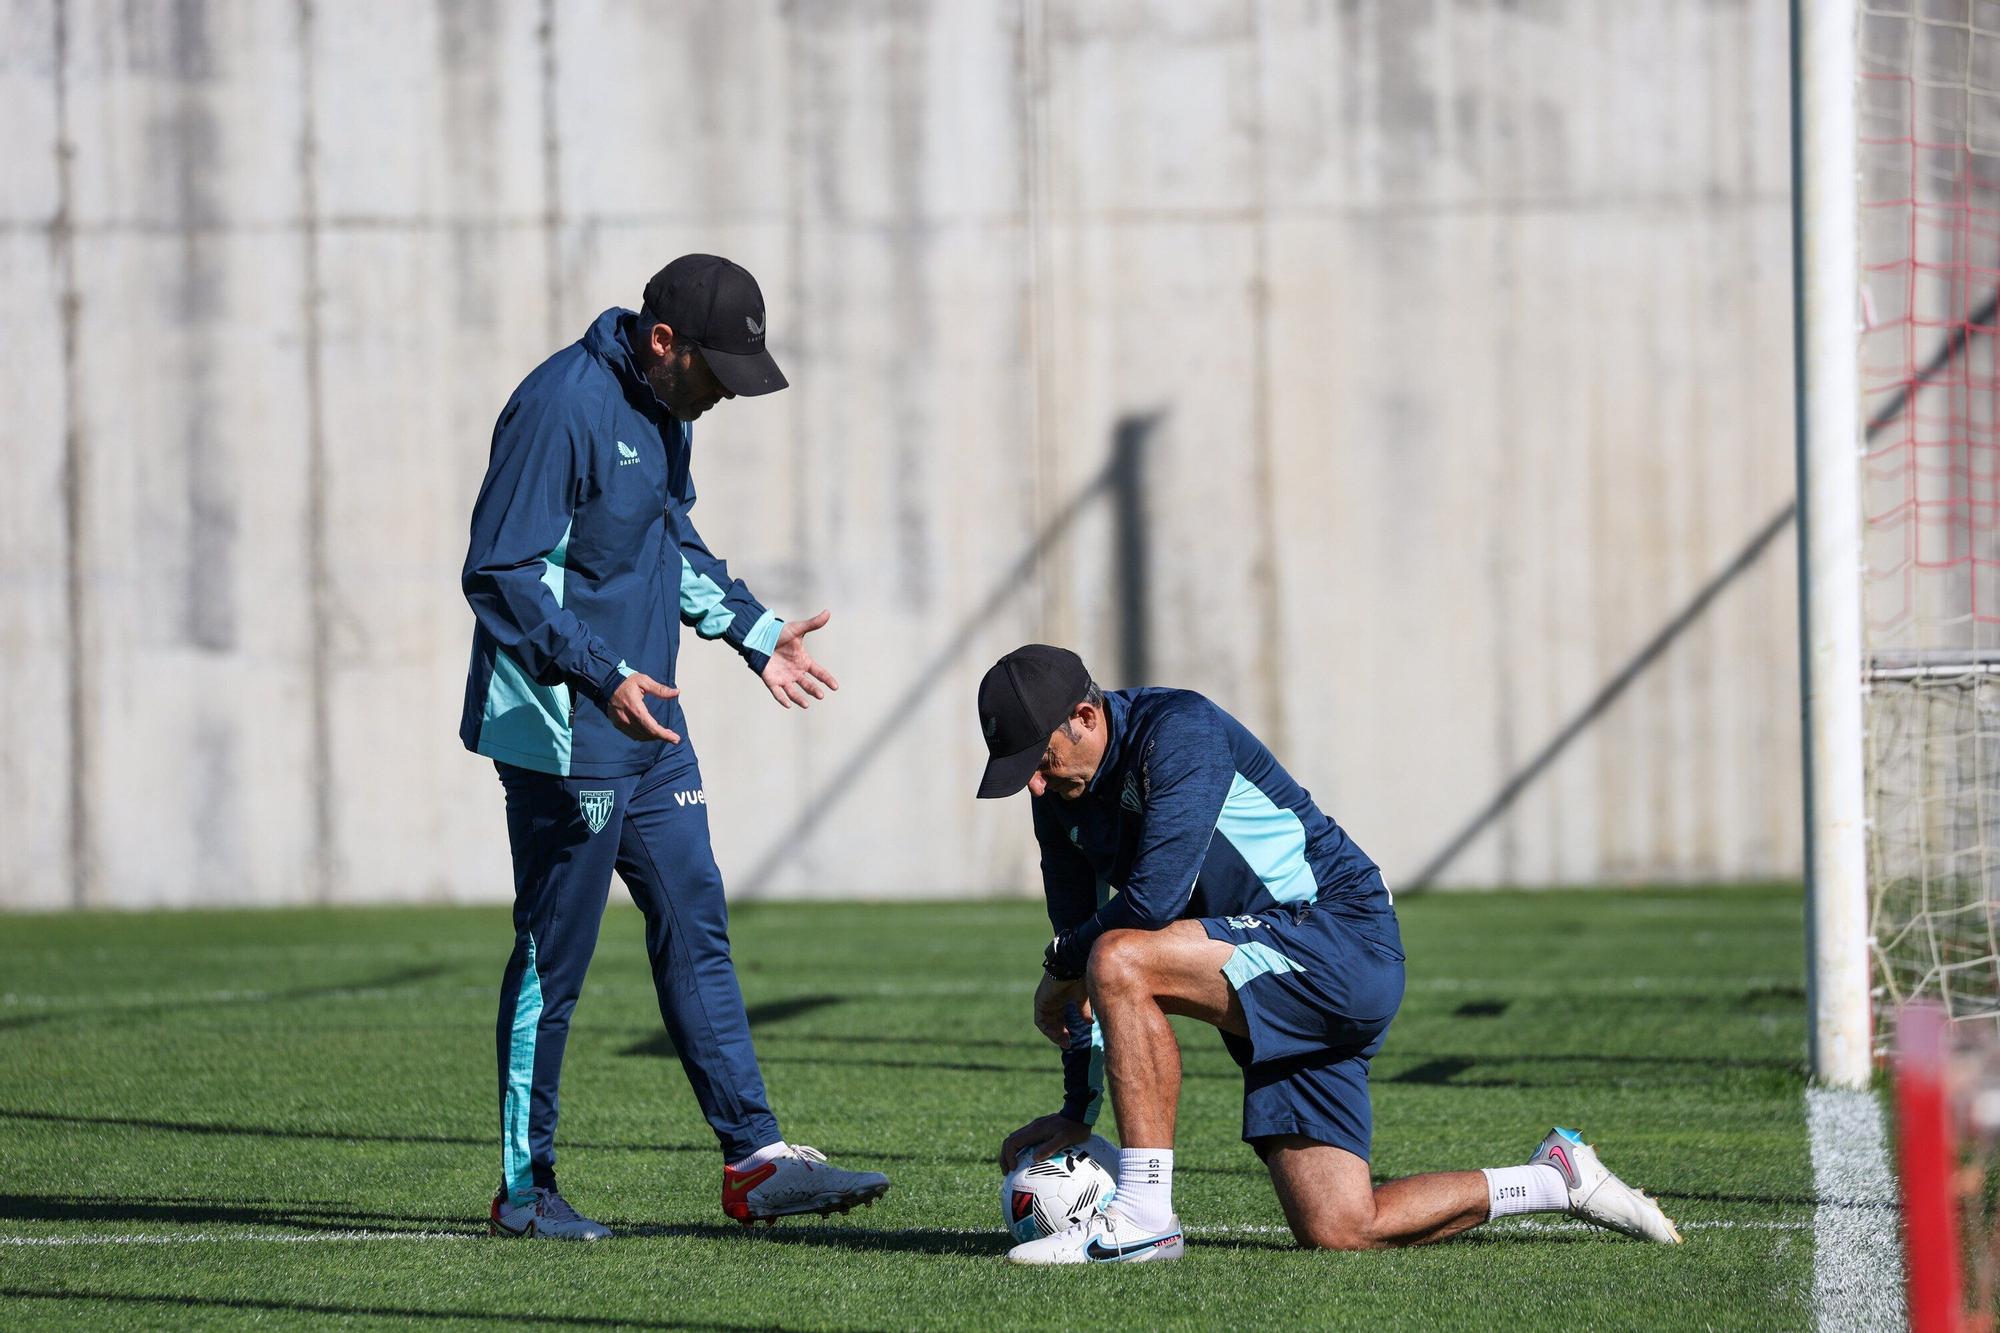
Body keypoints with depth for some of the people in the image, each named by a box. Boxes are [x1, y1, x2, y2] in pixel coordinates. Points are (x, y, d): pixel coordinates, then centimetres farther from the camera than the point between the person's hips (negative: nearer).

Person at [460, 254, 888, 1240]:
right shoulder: (562, 408, -19)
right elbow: (498, 575, -22)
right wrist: (603, 676, -29)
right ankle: (523, 1188, 8)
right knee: (554, 956, -2)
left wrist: (754, 633, 19)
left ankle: (753, 1160, 8)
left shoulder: (664, 408, 10)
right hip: (562, 734, -9)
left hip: (648, 724, 9)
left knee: (696, 931, 7)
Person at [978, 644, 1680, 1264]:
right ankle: (1557, 1177, 19)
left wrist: (1059, 964, -11)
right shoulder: (1063, 799, 7)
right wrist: (1076, 1111, 6)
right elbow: (1080, 927, 12)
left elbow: (1155, 897, -28)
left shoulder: (1180, 729, -19)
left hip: (1344, 938, -9)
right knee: (1338, 1230, 0)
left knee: (1121, 961, -28)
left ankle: (1143, 1215, -24)